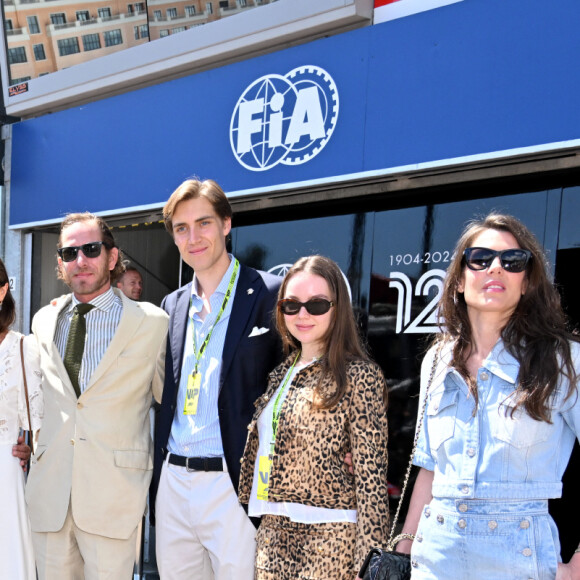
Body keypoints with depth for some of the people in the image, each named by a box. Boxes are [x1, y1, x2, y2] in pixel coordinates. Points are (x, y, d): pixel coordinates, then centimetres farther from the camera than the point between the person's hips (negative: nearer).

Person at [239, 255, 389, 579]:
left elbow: (371, 475, -11)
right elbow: (259, 450, 14)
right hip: (273, 532, 6)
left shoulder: (359, 376, -9)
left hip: (328, 540, -6)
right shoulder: (282, 373, 11)